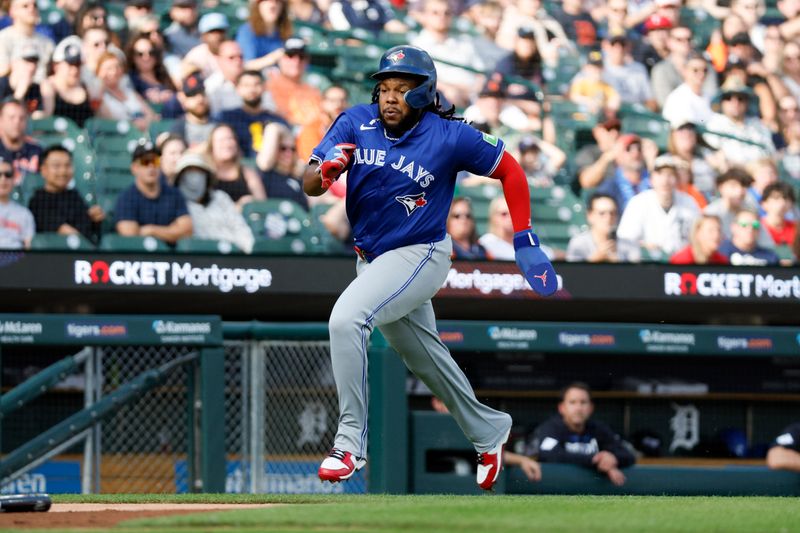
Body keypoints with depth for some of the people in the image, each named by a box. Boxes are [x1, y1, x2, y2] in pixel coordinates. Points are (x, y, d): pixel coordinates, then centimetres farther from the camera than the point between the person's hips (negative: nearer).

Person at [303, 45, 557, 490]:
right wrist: (327, 170, -34)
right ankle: (488, 431, 45)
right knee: (426, 358, 21)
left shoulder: (449, 136, -16)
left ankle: (351, 444, -24)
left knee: (346, 319, -28)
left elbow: (510, 171, -4)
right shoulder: (356, 123, -7)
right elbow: (309, 185, -10)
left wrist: (526, 243, -4)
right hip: (373, 259, 6)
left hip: (420, 256, -6)